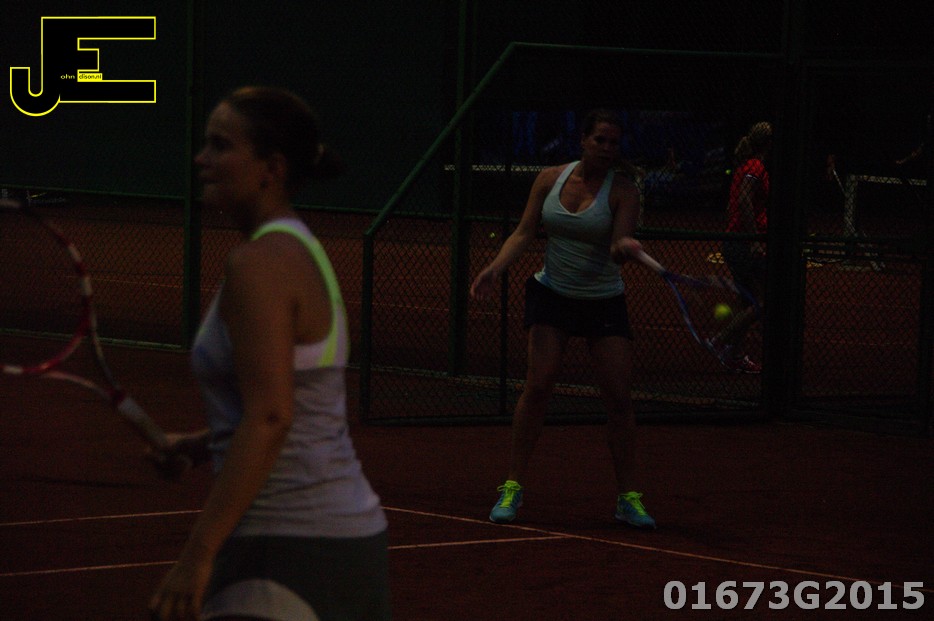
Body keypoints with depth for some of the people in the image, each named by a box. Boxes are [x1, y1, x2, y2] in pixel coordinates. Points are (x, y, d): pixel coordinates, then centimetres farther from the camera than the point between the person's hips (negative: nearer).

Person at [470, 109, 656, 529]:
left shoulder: (623, 191, -8)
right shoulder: (550, 179, 0)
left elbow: (618, 247, -20)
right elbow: (525, 232, 0)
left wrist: (623, 246, -43)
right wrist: (496, 267, -15)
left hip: (604, 301, -1)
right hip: (552, 294, 1)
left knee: (619, 398, -7)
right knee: (538, 384, -14)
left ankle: (627, 498, 5)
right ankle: (513, 487, -5)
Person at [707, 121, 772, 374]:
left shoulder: (745, 167, 15)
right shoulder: (755, 168, -13)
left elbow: (732, 206, 21)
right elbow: (745, 201, -26)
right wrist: (754, 240, -29)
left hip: (734, 243, 10)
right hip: (746, 246, -10)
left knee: (746, 303, 14)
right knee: (764, 301, -6)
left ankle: (737, 356, 17)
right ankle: (720, 341, -4)